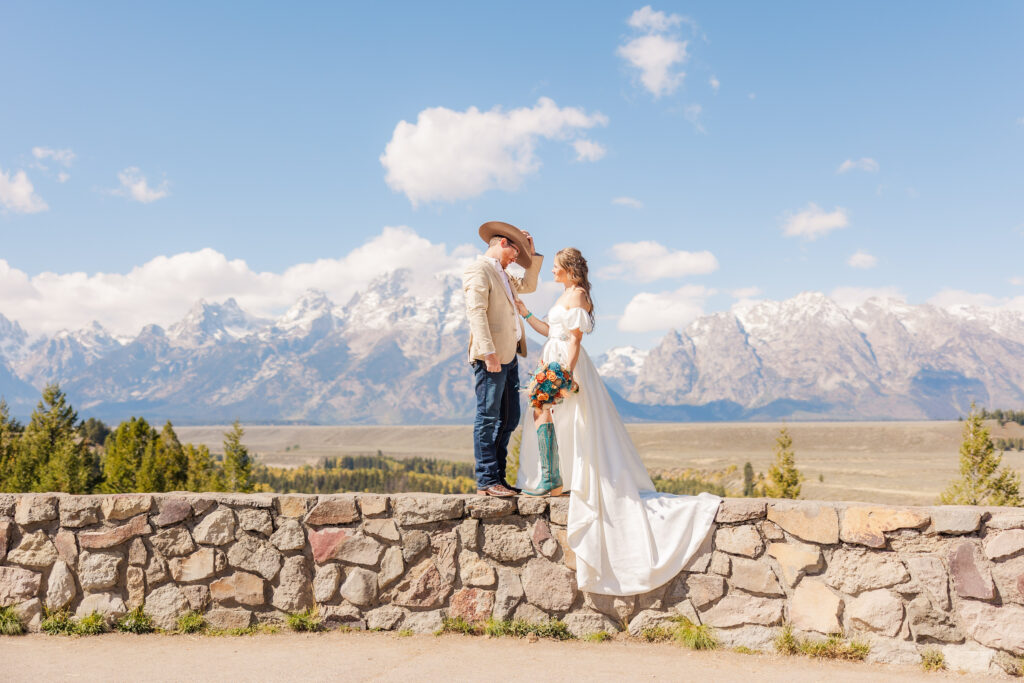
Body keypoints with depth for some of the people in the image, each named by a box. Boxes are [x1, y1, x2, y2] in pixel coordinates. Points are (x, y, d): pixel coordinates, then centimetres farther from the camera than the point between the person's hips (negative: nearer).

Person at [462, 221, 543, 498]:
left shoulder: (502, 275, 23)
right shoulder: (478, 270, -7)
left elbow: (528, 285, 39)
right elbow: (476, 312, -17)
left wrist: (532, 253, 27)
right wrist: (489, 352, -25)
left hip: (509, 355, 10)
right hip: (491, 356, -10)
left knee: (509, 418, 11)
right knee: (488, 418, -7)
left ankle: (497, 477, 17)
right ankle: (486, 481, -4)